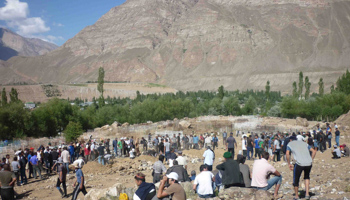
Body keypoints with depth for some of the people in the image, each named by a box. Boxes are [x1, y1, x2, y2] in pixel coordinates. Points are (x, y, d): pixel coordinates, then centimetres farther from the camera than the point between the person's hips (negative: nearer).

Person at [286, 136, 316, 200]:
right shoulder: (304, 143, 27)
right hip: (309, 163, 4)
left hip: (299, 164, -4)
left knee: (296, 179, 16)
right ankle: (307, 194, 22)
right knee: (307, 177, 31)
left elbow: (287, 154, -3)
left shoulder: (290, 144, 15)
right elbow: (314, 151, 19)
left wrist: (289, 164, 4)